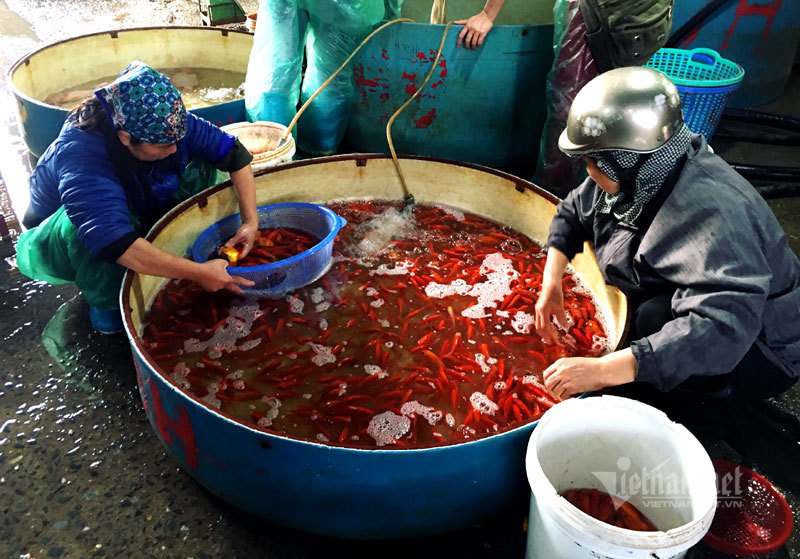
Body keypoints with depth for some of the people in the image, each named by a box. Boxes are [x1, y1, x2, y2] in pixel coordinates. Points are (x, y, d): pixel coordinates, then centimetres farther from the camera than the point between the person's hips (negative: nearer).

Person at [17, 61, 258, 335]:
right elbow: (114, 243, -50)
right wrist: (198, 273, -49)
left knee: (200, 168, -13)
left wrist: (250, 221, -26)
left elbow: (233, 153, -17)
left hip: (135, 215, 5)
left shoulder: (162, 123, -24)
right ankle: (103, 301, -12)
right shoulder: (80, 155, -40)